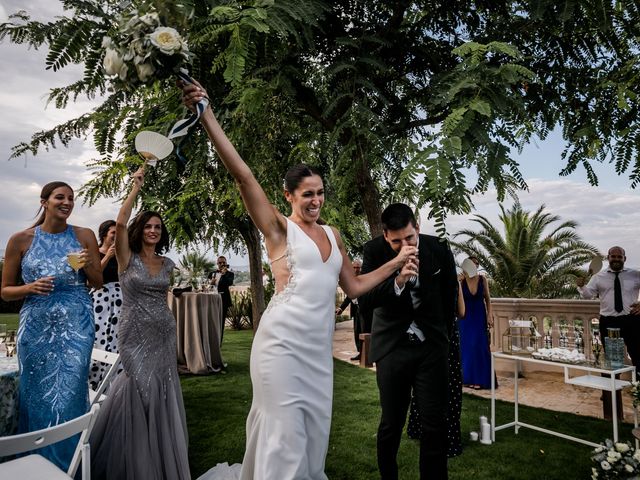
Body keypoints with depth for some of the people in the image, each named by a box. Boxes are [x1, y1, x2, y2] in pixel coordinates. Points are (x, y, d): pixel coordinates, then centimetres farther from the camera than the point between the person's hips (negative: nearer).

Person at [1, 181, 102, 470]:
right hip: (36, 325, 0)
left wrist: (89, 265, -13)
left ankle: (67, 466, 20)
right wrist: (30, 288, -15)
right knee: (37, 395, 10)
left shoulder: (85, 236, 1)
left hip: (76, 325, 0)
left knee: (68, 395, 0)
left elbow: (98, 284, 7)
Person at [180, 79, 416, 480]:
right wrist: (206, 114, -19)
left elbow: (354, 286, 19)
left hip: (319, 346, 6)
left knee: (315, 433, 14)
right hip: (284, 341, -5)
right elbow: (242, 175, -13)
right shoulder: (280, 228, -1)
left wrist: (396, 263, 14)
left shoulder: (332, 234, 15)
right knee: (286, 434, 1)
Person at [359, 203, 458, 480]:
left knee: (435, 423, 1)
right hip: (391, 347, -1)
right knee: (391, 423, 8)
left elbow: (450, 296, 10)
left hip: (431, 347, 1)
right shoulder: (374, 251, -11)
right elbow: (364, 299, -16)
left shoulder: (438, 249, -7)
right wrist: (398, 281, -33)